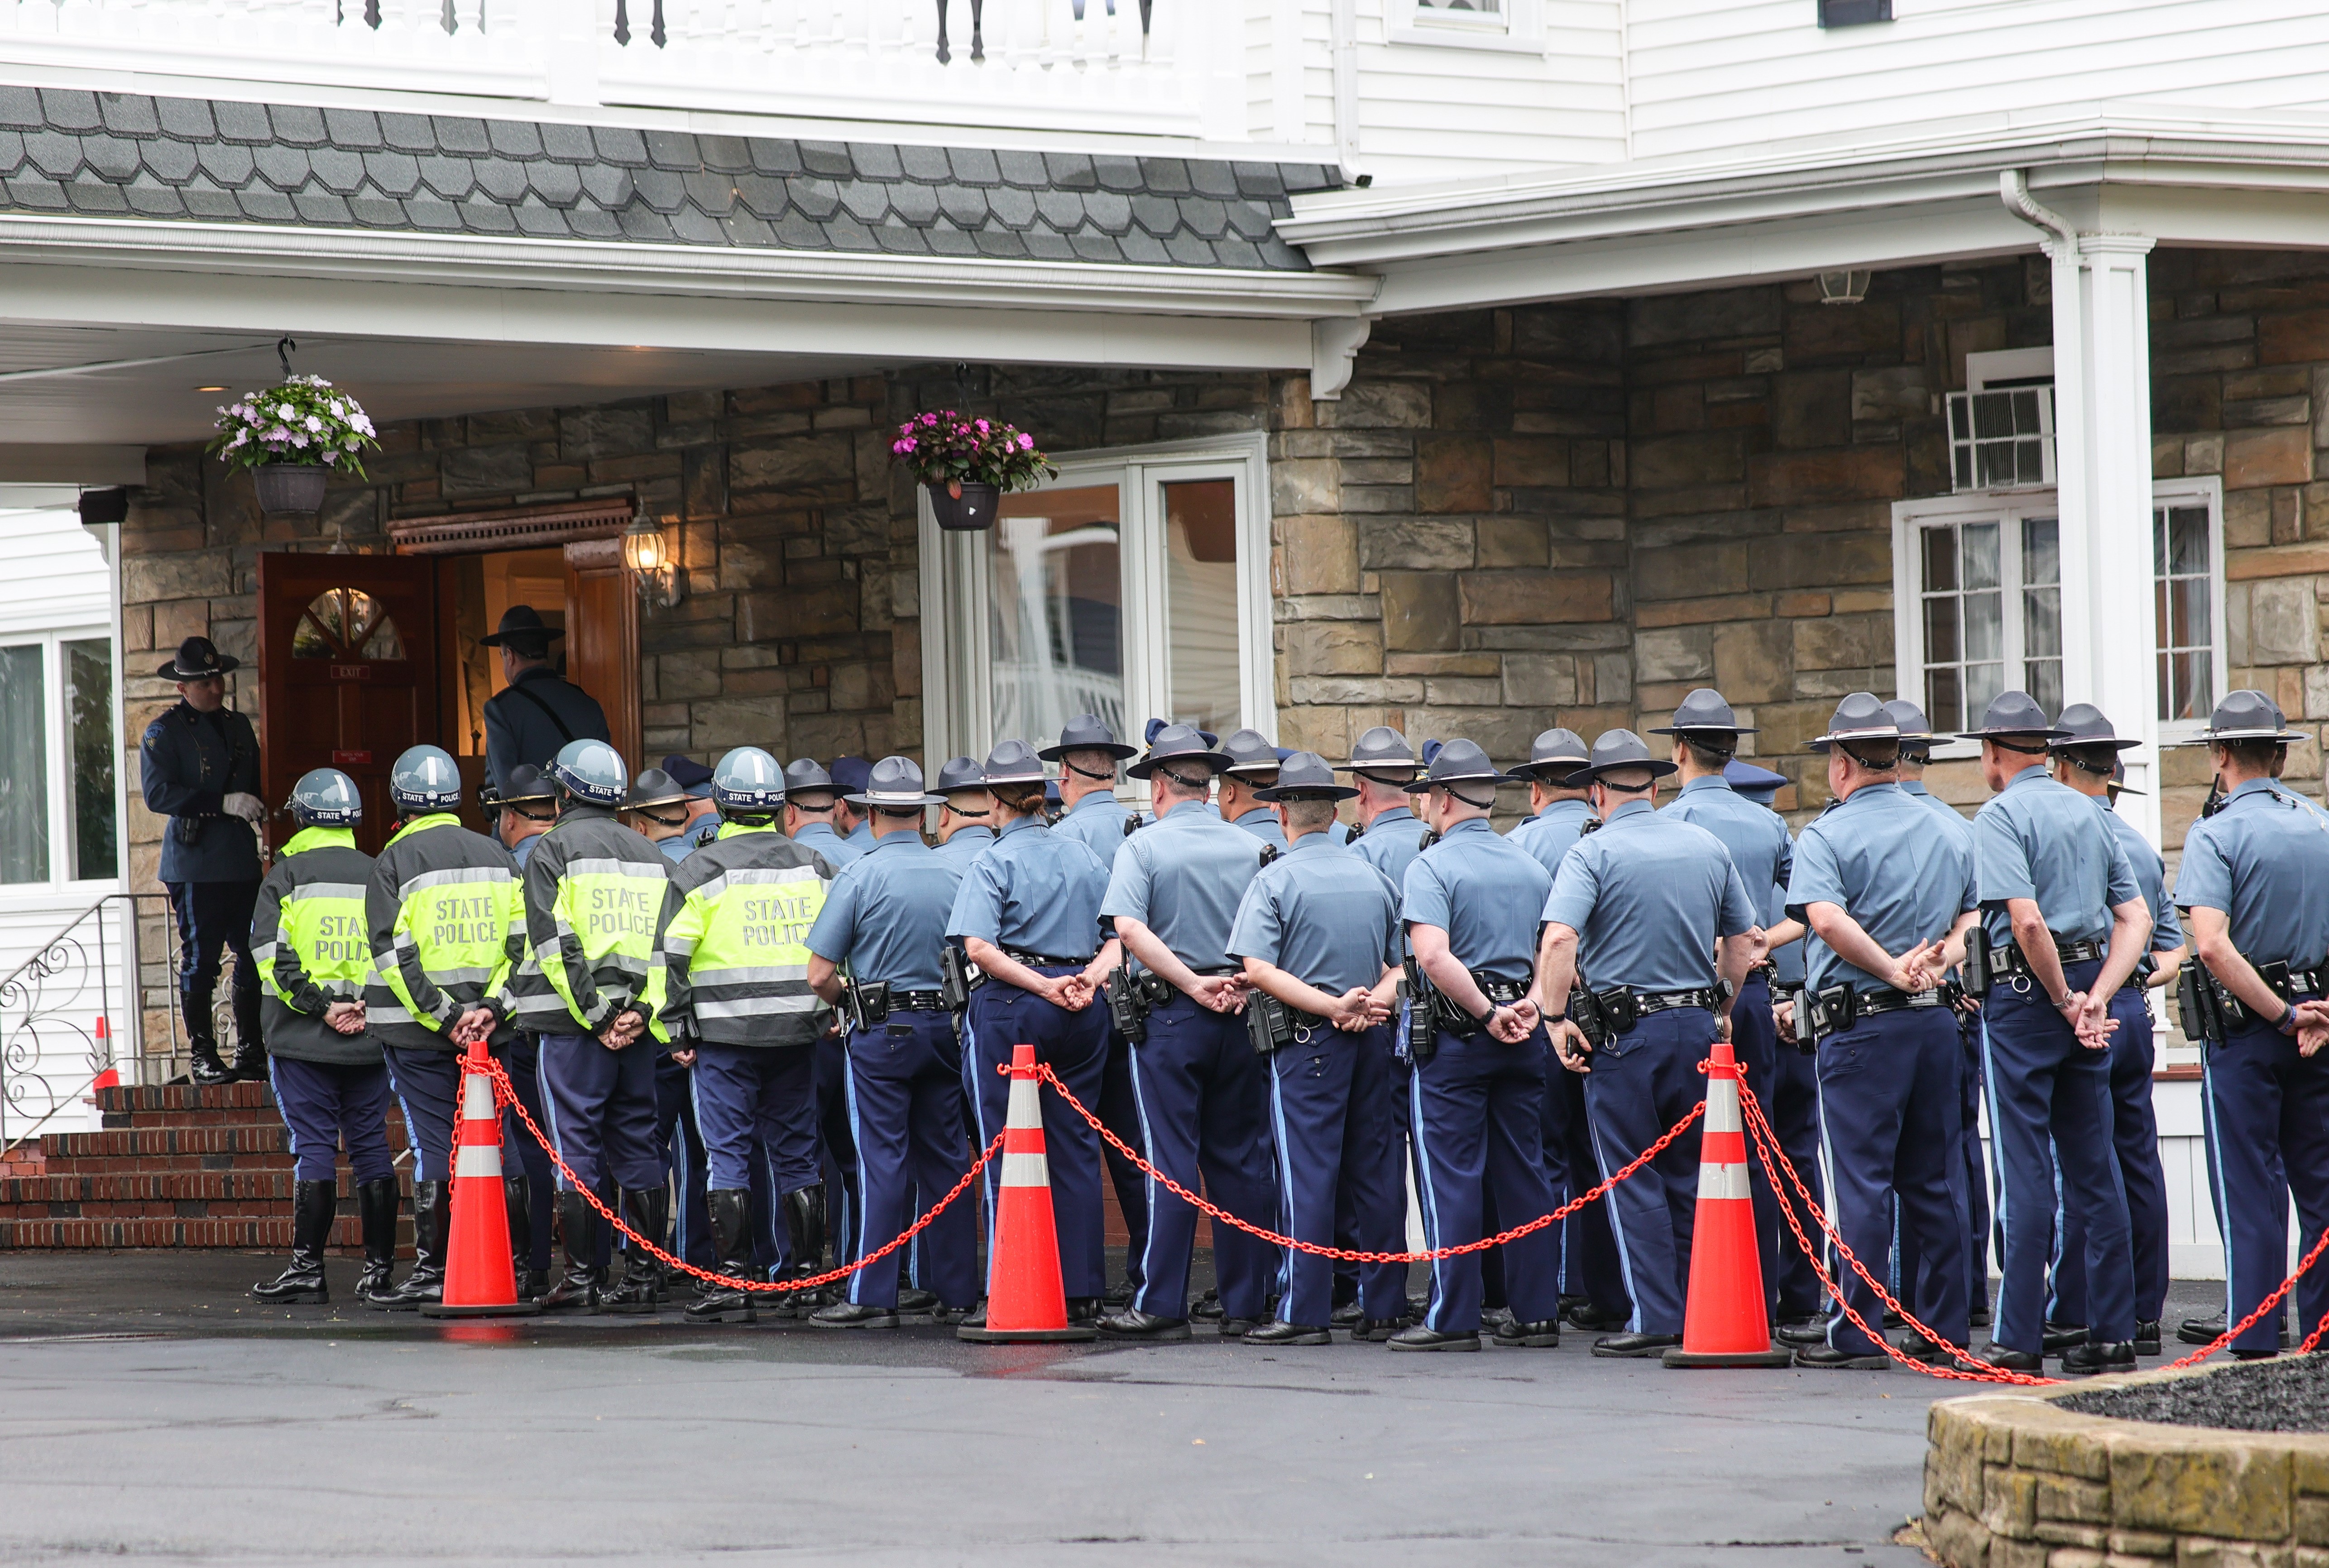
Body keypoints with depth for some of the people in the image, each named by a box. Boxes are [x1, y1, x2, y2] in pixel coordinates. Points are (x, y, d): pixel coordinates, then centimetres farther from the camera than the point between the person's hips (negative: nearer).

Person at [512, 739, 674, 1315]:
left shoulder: (553, 851, -1)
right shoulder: (650, 857, 16)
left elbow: (556, 944, -11)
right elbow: (668, 944, 6)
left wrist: (594, 1017, -11)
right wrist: (639, 1011, -3)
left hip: (573, 1023, -5)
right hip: (637, 1024, 5)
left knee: (576, 1147, -3)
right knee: (638, 1145, 8)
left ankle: (581, 1277, -4)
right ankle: (644, 1273, 7)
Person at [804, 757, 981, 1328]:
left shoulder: (859, 876, -9)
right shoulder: (957, 874, 2)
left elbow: (819, 975, -9)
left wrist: (847, 1002, 10)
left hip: (882, 1030, -4)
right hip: (946, 1025, 4)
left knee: (882, 1161, -3)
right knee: (946, 1158, 10)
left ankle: (872, 1296, -3)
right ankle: (958, 1291, 12)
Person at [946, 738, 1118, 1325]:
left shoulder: (993, 864, -6)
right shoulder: (1085, 859, 11)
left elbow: (979, 947, -19)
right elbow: (1119, 936, 8)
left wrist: (1043, 987, -18)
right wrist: (1090, 977, -7)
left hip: (1012, 1007, -5)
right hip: (1082, 1014, 5)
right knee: (1076, 1149, 9)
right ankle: (1082, 1291, 9)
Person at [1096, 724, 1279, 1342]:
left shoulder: (1144, 846, -5)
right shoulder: (1253, 848, 7)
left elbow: (1129, 928, -18)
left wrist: (1193, 984, -16)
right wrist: (1241, 984, -5)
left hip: (1172, 1015, -4)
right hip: (1243, 1019, 4)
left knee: (1169, 1163, -2)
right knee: (1242, 1161, 8)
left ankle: (1161, 1305, -3)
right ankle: (1248, 1304, 9)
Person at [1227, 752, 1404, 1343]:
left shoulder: (1274, 881, -5)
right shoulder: (1374, 878, 11)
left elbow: (1258, 969, -15)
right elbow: (1402, 965, 12)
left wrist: (1333, 1006, -15)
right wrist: (1373, 1002, -5)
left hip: (1307, 1038, -5)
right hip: (1373, 1038, 5)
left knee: (1307, 1172, -5)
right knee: (1374, 1169, 10)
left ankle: (1306, 1312, -7)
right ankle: (1386, 1306, 12)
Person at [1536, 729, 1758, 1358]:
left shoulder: (1593, 852, -9)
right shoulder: (1707, 847, 8)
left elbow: (1559, 939, -22)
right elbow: (1744, 939, 13)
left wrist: (1556, 1017, -15)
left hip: (1626, 1029, -5)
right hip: (1697, 1025, 5)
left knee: (1632, 1180, 1)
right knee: (1689, 1175, 14)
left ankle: (1654, 1319, -3)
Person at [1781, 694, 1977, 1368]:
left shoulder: (1827, 836, -7)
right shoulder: (1945, 832, 13)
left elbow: (1828, 919, -22)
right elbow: (1974, 914, 16)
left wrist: (1893, 970, -15)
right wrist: (1940, 958, 1)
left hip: (1862, 1026, -6)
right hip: (1937, 1021, 6)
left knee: (1862, 1184, -3)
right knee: (1933, 1182, 11)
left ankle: (1858, 1335, -4)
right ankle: (1944, 1331, 12)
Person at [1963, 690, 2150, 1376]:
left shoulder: (2001, 815, -9)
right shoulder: (2088, 812, 13)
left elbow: (2027, 920, -22)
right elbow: (2137, 920, 8)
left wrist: (2066, 1002, -10)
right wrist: (2094, 1000, -2)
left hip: (2026, 990, -6)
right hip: (2084, 989, 6)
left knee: (2026, 1168, -5)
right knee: (2093, 1165, 9)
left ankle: (2019, 1339, -4)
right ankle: (2113, 1333, 10)